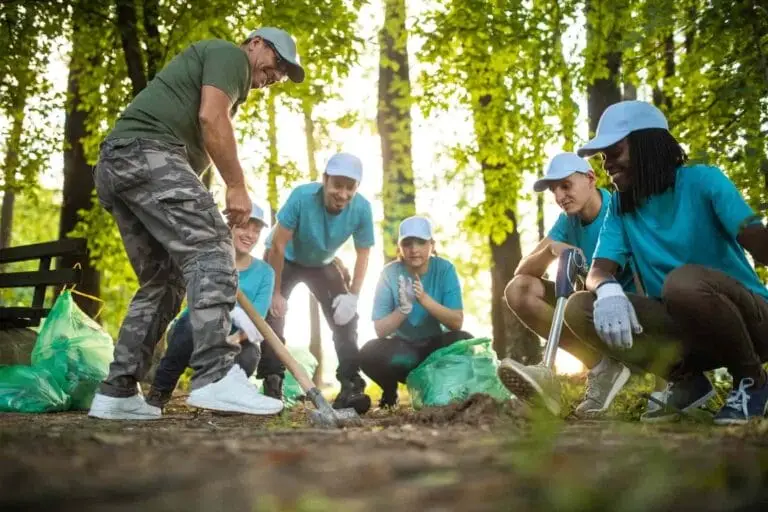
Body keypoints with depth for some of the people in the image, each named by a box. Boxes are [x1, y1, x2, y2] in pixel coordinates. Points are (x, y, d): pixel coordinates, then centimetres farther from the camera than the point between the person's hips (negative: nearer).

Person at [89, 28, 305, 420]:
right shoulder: (229, 54, 7)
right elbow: (211, 117, -11)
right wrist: (237, 186, -10)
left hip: (114, 166, 10)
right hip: (146, 151, -10)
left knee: (162, 281, 9)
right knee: (210, 249, -20)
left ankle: (116, 393, 6)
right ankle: (216, 376, -34)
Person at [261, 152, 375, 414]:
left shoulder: (362, 208, -27)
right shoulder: (302, 196, -37)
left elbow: (363, 254, -13)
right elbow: (277, 245, -30)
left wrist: (353, 295, -22)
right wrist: (276, 292, -26)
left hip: (323, 264, 3)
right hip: (284, 260, -3)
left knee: (345, 317, -8)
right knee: (273, 314, -16)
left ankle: (350, 385, -5)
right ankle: (272, 385, -11)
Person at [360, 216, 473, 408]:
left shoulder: (444, 269, -13)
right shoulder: (390, 273, -14)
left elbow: (457, 322, -20)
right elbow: (380, 329, -16)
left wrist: (425, 298, -34)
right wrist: (403, 308, -34)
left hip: (436, 346, 0)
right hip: (402, 348, 0)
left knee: (463, 341, -31)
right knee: (369, 353, -30)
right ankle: (390, 392, 4)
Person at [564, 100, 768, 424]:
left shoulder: (702, 180, -10)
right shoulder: (620, 205, 4)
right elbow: (600, 268, -8)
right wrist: (608, 290, -31)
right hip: (686, 329, 5)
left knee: (683, 281, -37)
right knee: (579, 308, -15)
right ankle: (687, 380, -1)